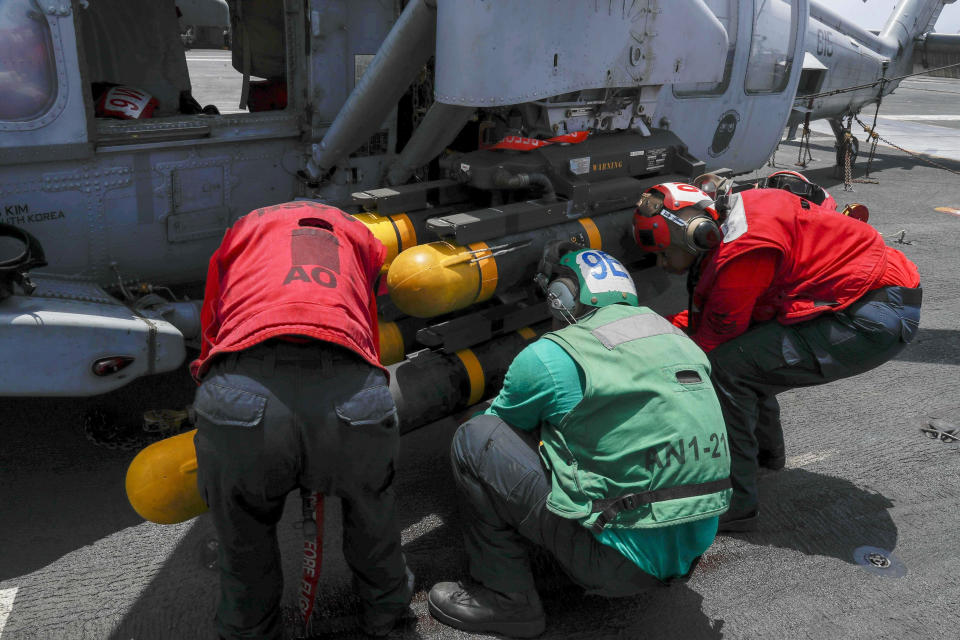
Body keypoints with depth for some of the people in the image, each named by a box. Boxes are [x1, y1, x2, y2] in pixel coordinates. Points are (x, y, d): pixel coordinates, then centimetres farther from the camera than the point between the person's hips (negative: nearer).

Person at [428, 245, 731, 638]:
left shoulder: (548, 357, -9)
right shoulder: (677, 336, 10)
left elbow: (497, 426, 9)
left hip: (625, 563, -8)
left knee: (474, 439, -2)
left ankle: (505, 599, 5)